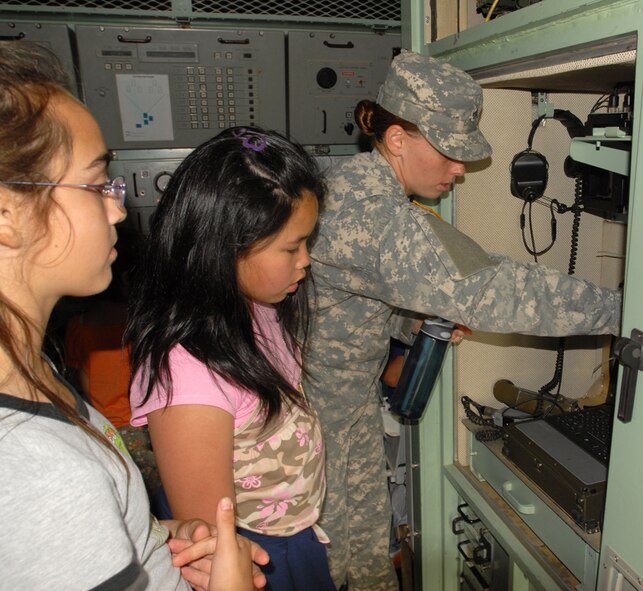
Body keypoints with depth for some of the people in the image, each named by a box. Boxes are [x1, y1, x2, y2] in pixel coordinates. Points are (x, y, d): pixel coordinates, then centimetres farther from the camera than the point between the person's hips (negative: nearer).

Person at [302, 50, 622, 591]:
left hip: (351, 398, 9)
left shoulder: (360, 186, 3)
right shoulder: (376, 216, -31)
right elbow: (487, 289, -35)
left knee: (368, 548, 25)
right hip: (330, 415, -9)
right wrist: (619, 309, -26)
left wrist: (419, 324, -1)